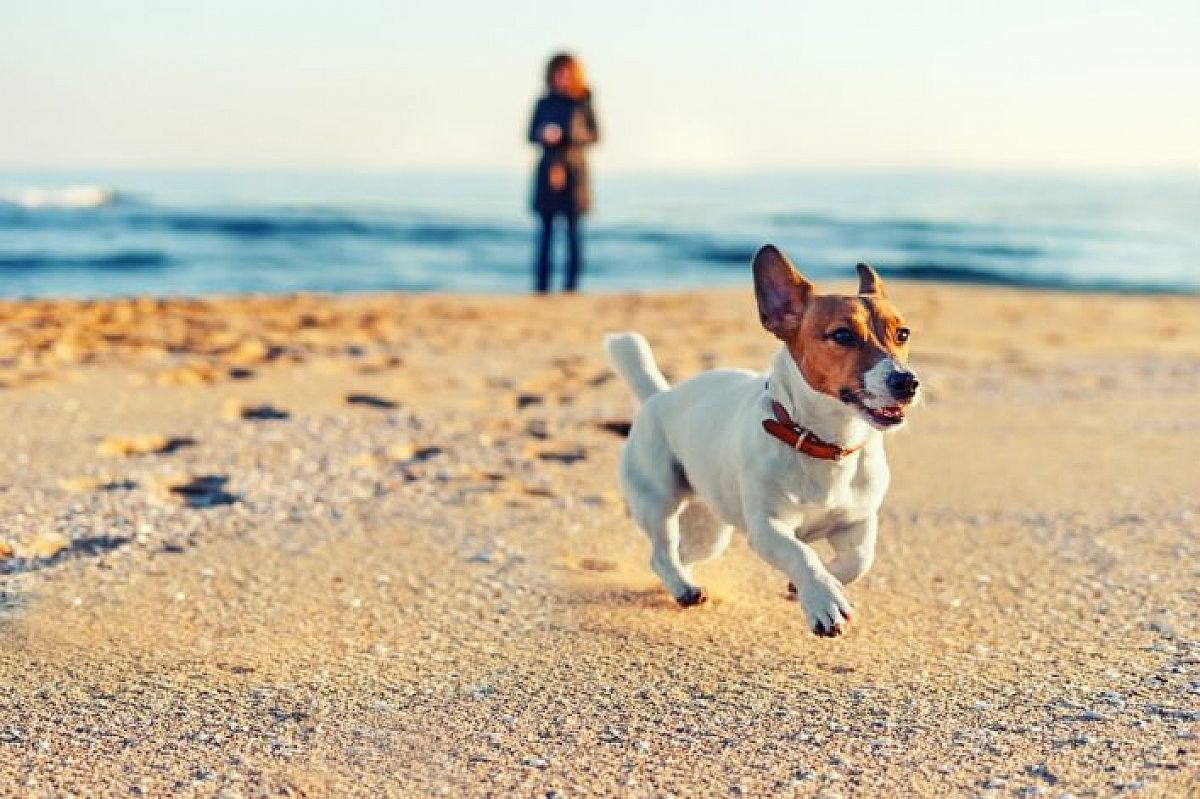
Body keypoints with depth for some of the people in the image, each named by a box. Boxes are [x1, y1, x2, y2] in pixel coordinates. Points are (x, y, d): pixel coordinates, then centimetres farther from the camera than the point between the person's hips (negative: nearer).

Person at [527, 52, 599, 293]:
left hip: (573, 168, -2)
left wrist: (569, 136, -15)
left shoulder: (583, 104, 1)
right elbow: (531, 135, 10)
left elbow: (594, 136, 2)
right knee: (546, 229, 0)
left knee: (573, 229, -4)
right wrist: (544, 136, -12)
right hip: (547, 169, 2)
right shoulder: (544, 104, 7)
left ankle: (572, 284, 0)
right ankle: (541, 285, 2)